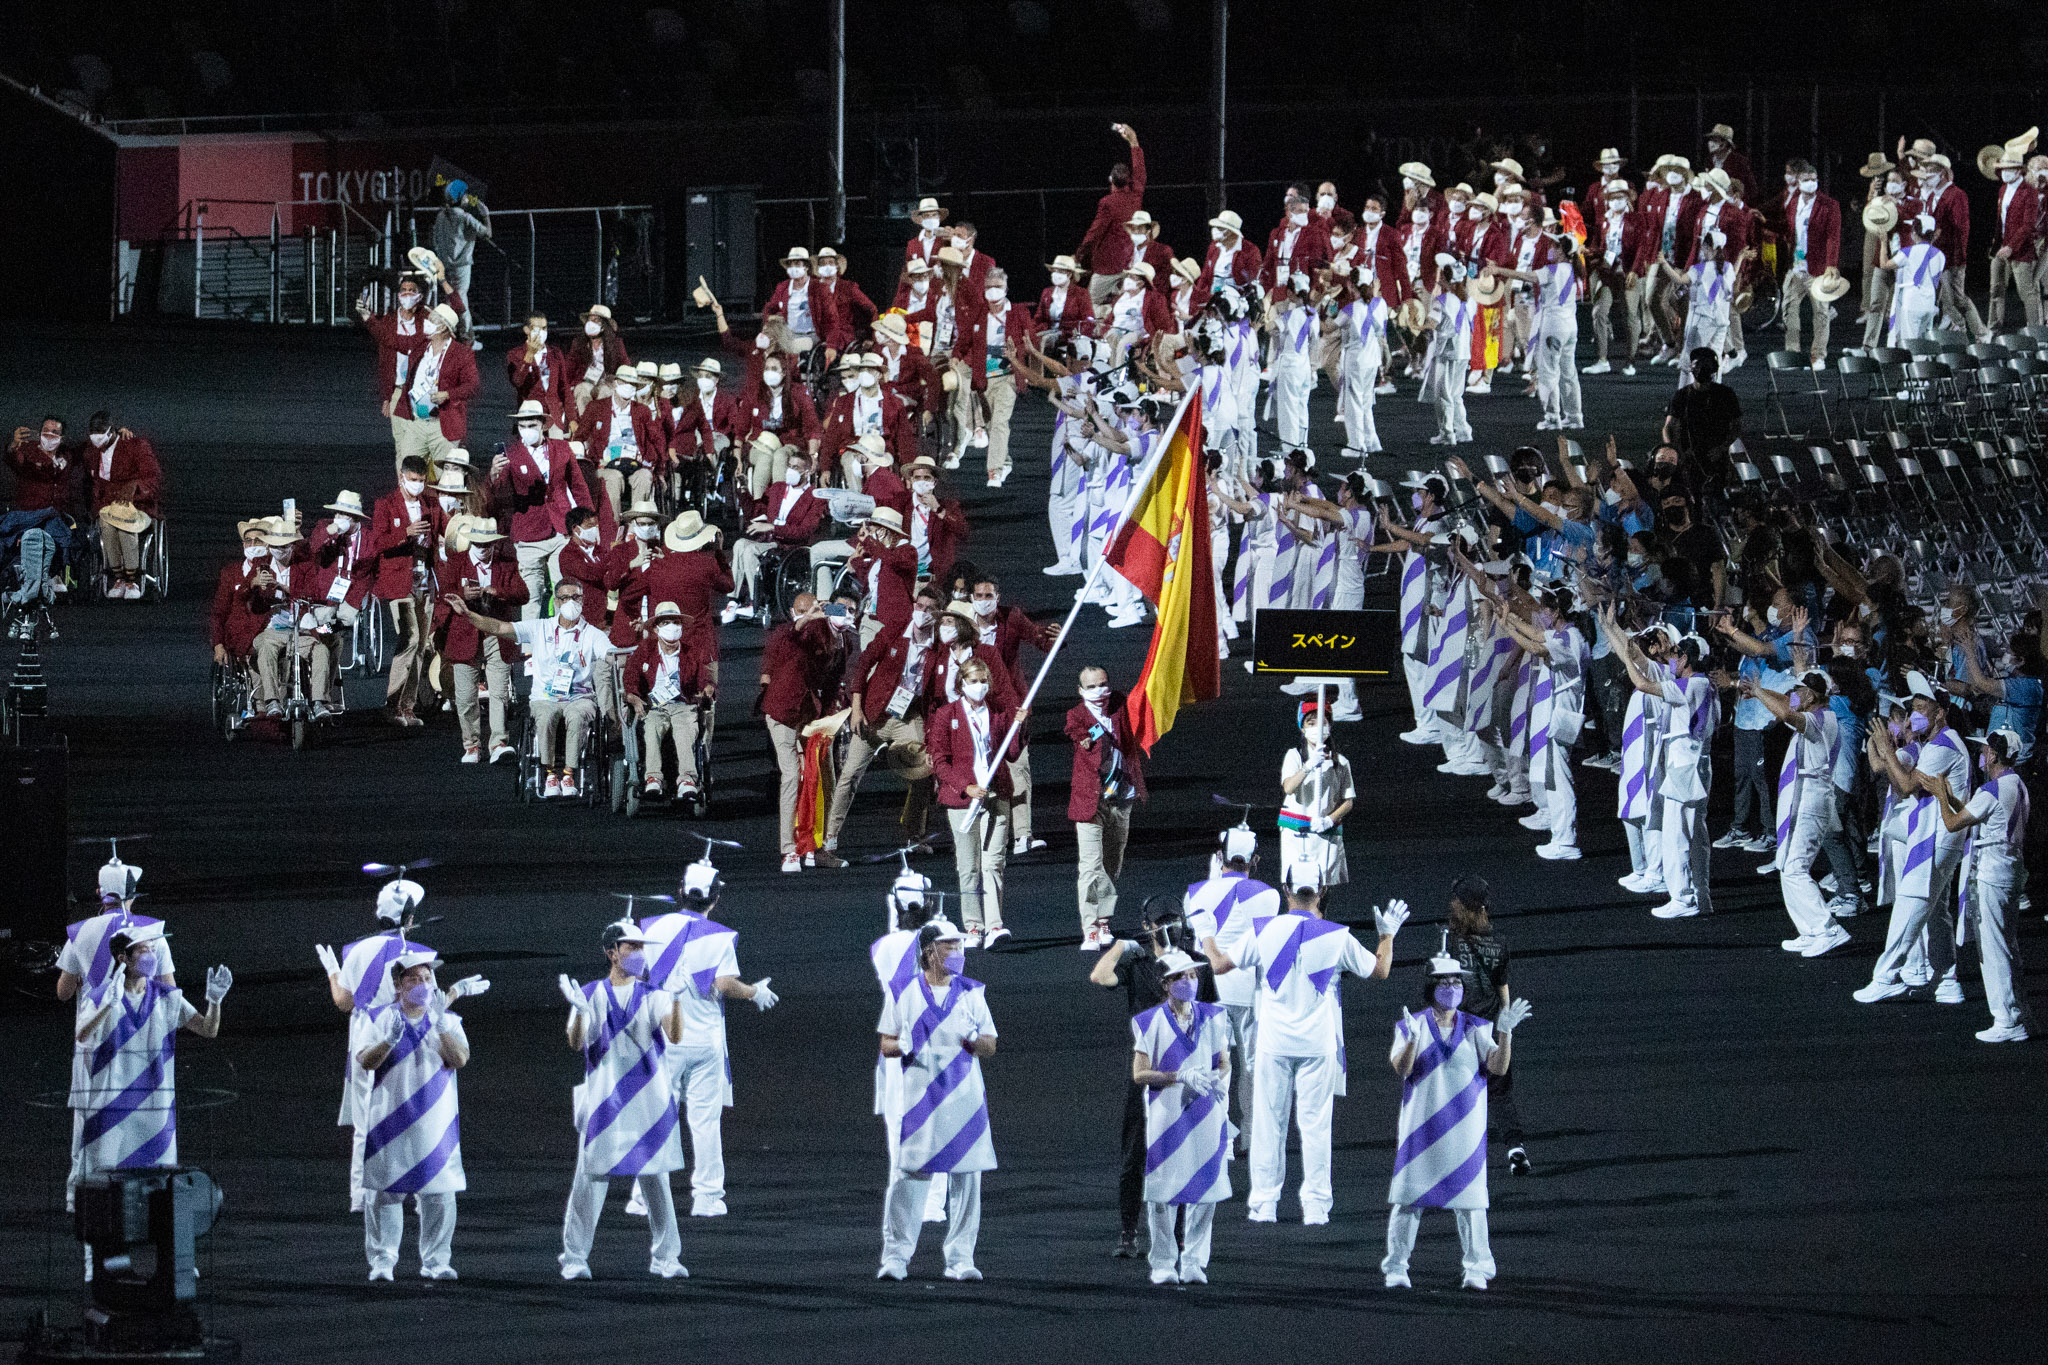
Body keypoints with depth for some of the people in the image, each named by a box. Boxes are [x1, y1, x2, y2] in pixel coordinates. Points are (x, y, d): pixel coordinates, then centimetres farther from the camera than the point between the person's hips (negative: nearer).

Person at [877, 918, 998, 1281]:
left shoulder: (971, 994, 11)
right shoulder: (904, 994, 6)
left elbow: (991, 1047, 11)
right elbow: (886, 1044, 9)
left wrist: (976, 1041, -11)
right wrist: (903, 1047, -13)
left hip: (964, 1098, 2)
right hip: (920, 1097, -2)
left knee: (966, 1178, 0)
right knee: (911, 1175, -6)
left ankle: (960, 1258, 6)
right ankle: (896, 1254, 2)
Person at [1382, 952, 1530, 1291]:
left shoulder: (1476, 1029, 7)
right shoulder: (1412, 1025, 4)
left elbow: (1498, 1067, -3)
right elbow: (1400, 1069, -8)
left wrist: (1505, 1032, -16)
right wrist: (1412, 1040, -25)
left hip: (1464, 1126, 1)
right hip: (1422, 1123, -1)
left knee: (1468, 1196, -5)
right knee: (1409, 1194, -3)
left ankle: (1476, 1269, -1)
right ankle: (1396, 1268, 3)